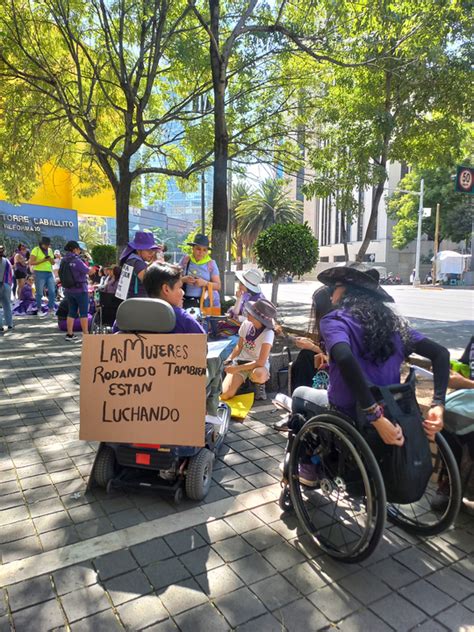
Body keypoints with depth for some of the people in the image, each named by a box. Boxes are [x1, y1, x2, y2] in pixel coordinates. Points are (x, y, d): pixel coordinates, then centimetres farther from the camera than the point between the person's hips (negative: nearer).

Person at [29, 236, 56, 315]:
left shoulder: (50, 250, 15)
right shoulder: (36, 250, -3)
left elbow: (53, 262, 17)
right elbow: (31, 263, -10)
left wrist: (50, 259, -5)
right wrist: (42, 260, -18)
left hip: (49, 273, 5)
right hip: (39, 273, -5)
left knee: (52, 292, -1)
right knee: (39, 293, 1)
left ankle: (51, 309, 6)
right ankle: (39, 310, 12)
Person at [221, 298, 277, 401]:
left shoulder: (268, 333, -23)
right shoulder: (246, 324, -7)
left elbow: (260, 362, -25)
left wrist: (237, 368, -23)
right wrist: (228, 360, -9)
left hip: (258, 365, -3)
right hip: (240, 361, 4)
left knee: (258, 375, -42)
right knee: (224, 395, -17)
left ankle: (260, 385, -3)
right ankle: (242, 381, 16)